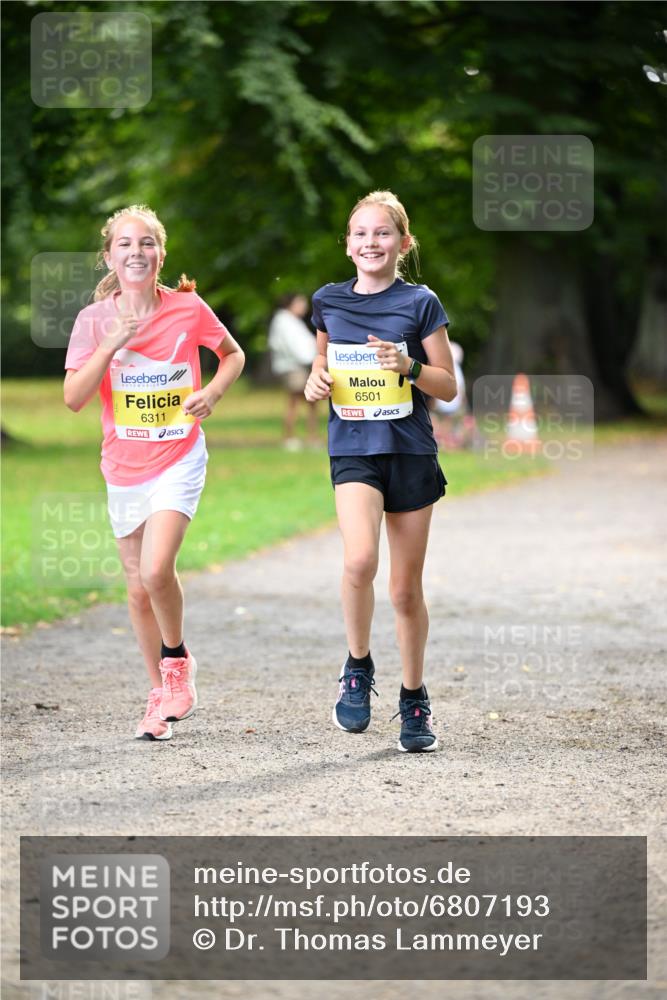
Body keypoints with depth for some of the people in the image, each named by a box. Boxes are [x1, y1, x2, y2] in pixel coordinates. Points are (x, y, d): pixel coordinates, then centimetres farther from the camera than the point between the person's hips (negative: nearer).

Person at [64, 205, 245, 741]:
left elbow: (233, 355, 10)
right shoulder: (95, 319, -5)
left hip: (178, 459, -3)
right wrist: (112, 345, -23)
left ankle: (177, 657, 6)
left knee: (156, 571, -21)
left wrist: (213, 393, -9)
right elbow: (73, 398, -12)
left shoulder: (188, 308, -7)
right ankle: (161, 694, 25)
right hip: (124, 467, 3)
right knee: (139, 589, 9)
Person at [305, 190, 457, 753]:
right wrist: (316, 379, 1)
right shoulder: (329, 302, 7)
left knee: (406, 589, 6)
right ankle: (358, 667, -2)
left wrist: (408, 366, -17)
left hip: (411, 452, 0)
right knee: (360, 560, -26)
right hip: (353, 451, 1)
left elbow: (449, 387, 1)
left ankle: (414, 699, 24)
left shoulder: (420, 303, 0)